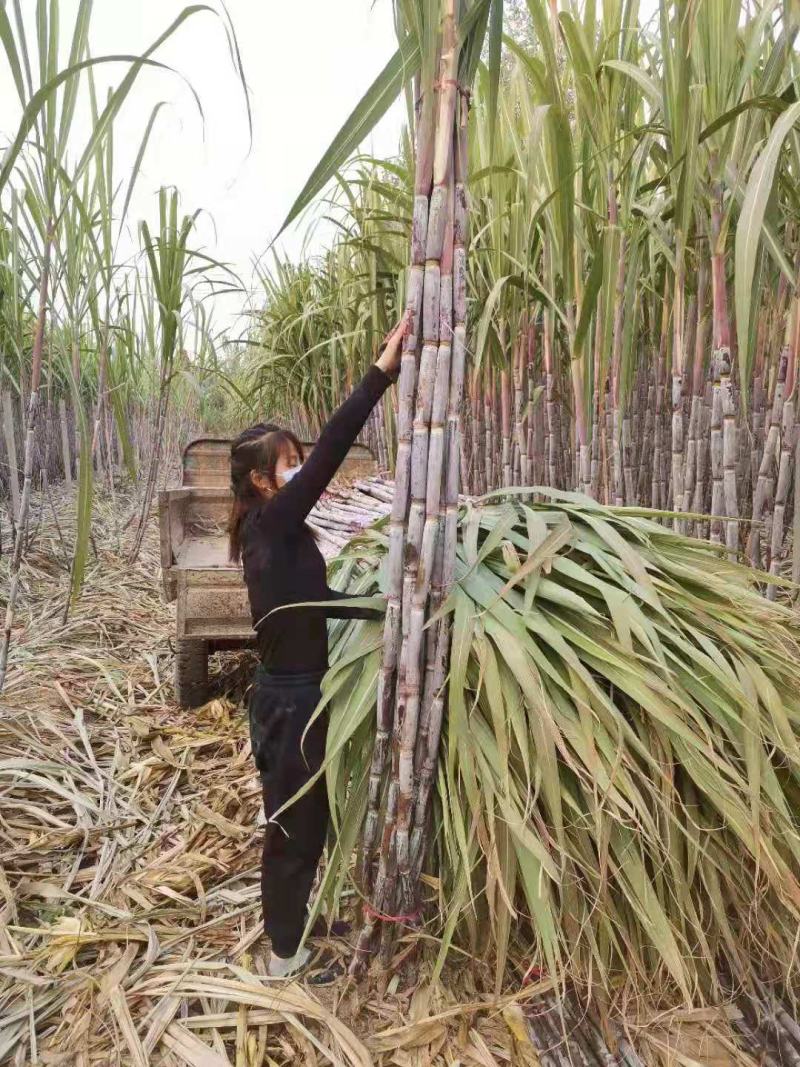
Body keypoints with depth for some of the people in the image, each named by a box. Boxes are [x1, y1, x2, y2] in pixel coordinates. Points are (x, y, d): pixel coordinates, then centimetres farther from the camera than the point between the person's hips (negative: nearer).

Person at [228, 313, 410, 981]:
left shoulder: (275, 533, 8)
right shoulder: (272, 523, -19)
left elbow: (320, 599, 14)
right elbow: (330, 451, -27)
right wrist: (381, 374, -26)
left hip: (293, 693, 9)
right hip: (290, 700, -9)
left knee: (305, 820, 24)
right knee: (294, 826, 7)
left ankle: (293, 919, 44)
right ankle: (287, 955, 27)